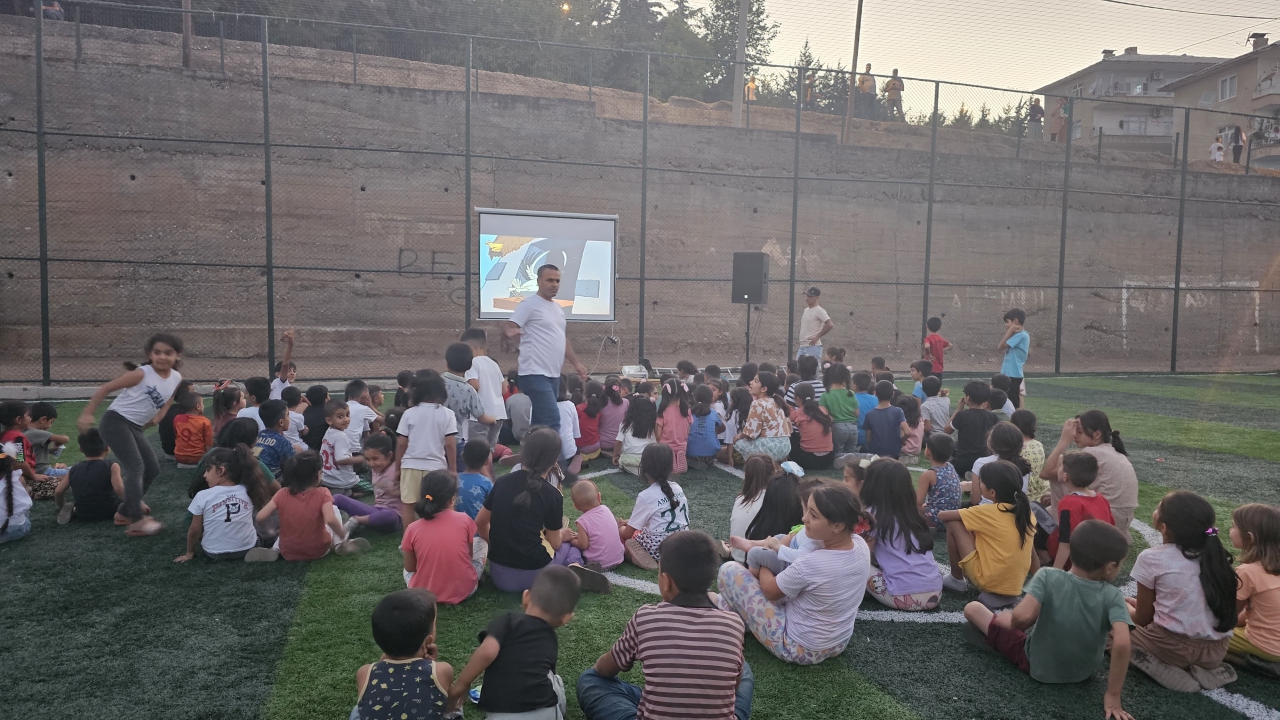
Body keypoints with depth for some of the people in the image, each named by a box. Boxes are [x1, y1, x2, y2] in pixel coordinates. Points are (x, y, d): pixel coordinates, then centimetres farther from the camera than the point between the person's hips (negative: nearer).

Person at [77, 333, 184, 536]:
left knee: (153, 469, 11)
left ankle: (125, 512, 25)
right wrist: (86, 414, -16)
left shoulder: (177, 379, 3)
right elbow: (105, 389, -12)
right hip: (115, 422, -8)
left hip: (136, 428, 8)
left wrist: (156, 418, 3)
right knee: (135, 467, -18)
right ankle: (136, 520, -17)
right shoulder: (141, 374, -16)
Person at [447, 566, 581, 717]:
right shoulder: (552, 641, 18)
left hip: (501, 715, -4)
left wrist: (460, 685, 0)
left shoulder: (509, 621, 4)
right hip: (546, 714, 4)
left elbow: (487, 652, -13)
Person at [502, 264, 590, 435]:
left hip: (553, 375, 9)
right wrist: (510, 332, -38)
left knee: (541, 422, 10)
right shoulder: (529, 304, -6)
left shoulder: (558, 308, 20)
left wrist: (576, 363, 23)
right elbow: (507, 327, -15)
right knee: (552, 421, -15)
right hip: (535, 374, -9)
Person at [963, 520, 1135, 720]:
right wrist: (1113, 696, -23)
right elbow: (1122, 643, -34)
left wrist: (1014, 625, -14)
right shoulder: (1112, 596, -22)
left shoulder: (1048, 576, -27)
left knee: (973, 608, 11)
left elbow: (1023, 616, -38)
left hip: (1036, 665, -2)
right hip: (1085, 673, 2)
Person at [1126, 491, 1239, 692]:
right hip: (1217, 650, 6)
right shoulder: (1215, 553, 5)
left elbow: (1143, 618, 0)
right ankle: (1206, 670, 7)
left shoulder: (1151, 558, -10)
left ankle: (1168, 672, -5)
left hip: (1174, 648, -6)